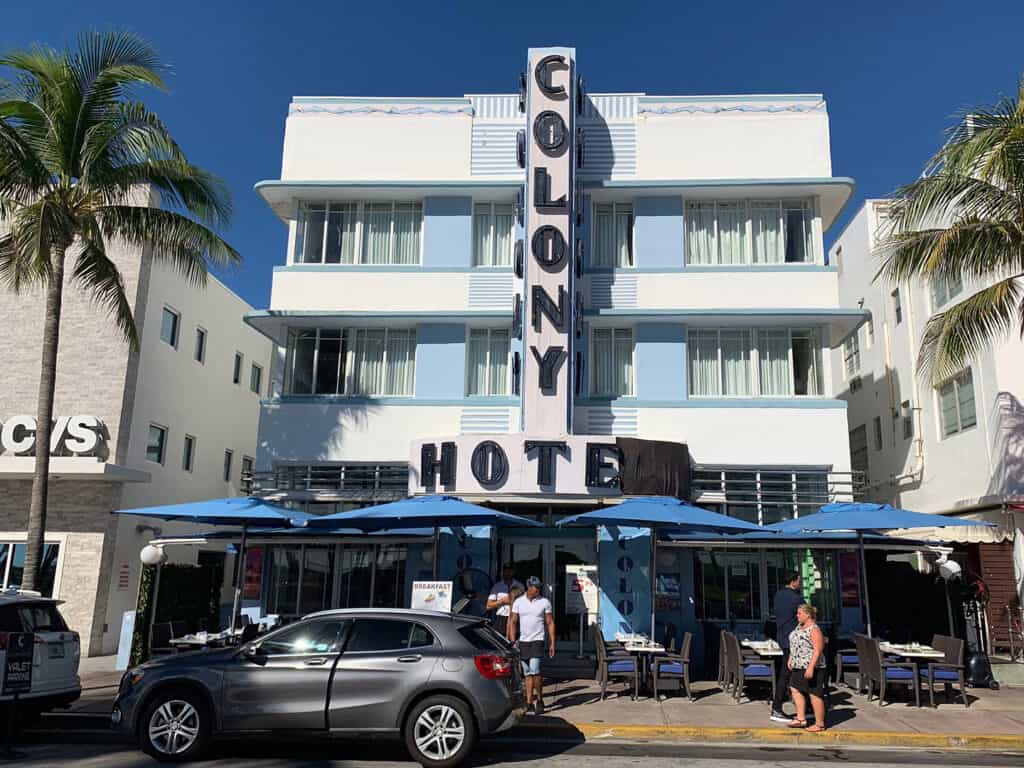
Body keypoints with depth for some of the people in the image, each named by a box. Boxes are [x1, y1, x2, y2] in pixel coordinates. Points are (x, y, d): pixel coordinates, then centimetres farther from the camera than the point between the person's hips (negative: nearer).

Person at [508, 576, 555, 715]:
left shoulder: (544, 602, -1)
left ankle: (539, 699, 1)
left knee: (534, 670, -15)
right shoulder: (518, 601, 3)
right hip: (523, 641, 3)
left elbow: (550, 623, 2)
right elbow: (513, 622, 5)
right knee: (527, 673, 8)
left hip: (537, 640, -3)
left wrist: (552, 643, -2)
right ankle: (529, 702, 16)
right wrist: (512, 642, -4)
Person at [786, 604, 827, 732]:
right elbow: (794, 645, 22)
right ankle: (801, 719, 17)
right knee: (795, 689, 10)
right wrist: (790, 660, 20)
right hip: (798, 667, 10)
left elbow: (818, 650, -23)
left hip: (811, 668, -10)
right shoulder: (799, 626, 11)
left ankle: (820, 724, 8)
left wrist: (811, 667, -28)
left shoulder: (814, 629, -17)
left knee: (815, 695, -2)